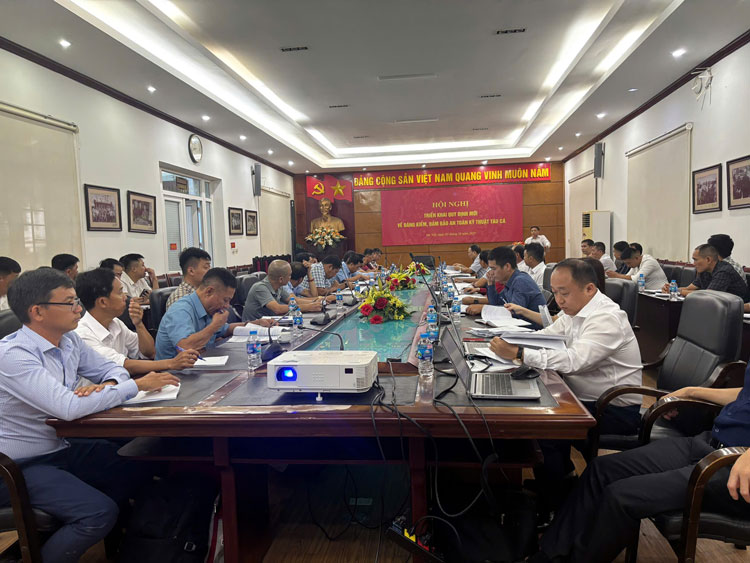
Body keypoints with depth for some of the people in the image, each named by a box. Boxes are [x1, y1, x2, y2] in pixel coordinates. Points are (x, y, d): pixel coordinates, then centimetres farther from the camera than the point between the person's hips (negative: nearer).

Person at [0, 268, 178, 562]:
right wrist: (138, 385, -28)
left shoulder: (69, 340, -2)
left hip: (62, 448, 8)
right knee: (100, 512, -23)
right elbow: (69, 407, -36)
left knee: (139, 469, 5)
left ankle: (75, 531, 21)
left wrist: (108, 386, -18)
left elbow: (111, 369, 8)